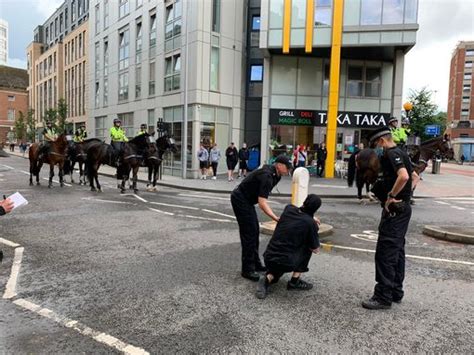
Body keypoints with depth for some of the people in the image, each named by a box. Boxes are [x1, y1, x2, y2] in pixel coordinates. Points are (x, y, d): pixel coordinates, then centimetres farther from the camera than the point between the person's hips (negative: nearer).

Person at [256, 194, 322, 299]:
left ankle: (268, 278, 4)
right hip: (285, 263, -5)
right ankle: (295, 281, 14)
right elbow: (316, 250, 7)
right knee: (308, 245, 17)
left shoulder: (289, 209, 6)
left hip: (268, 258, 5)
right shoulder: (310, 223, -6)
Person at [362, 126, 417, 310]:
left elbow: (403, 176, -32)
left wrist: (391, 196, -22)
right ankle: (396, 292, 25)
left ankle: (383, 297, 0)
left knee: (385, 253, -6)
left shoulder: (392, 154, -15)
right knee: (397, 250, 15)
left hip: (394, 210, -10)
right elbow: (412, 176, 26)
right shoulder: (401, 153, 15)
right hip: (403, 208, 11)